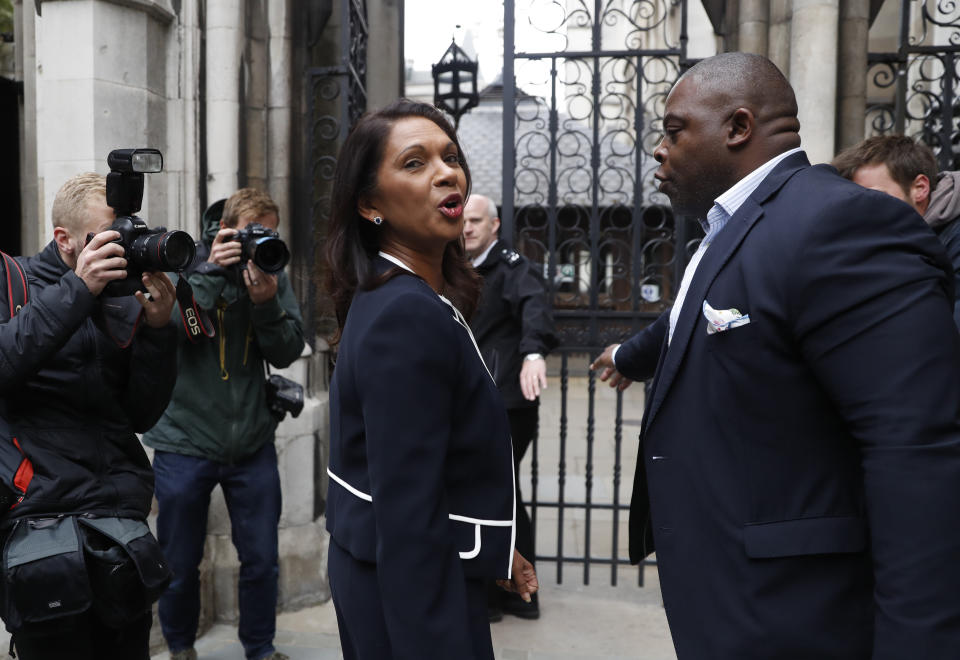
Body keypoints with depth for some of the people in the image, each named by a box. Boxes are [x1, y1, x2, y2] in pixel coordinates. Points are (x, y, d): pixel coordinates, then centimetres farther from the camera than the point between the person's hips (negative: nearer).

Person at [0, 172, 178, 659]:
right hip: (43, 526, -4)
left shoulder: (122, 304, 10)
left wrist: (156, 328, -7)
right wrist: (77, 290, -19)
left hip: (122, 529, 4)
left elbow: (141, 416, 5)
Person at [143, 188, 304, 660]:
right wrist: (210, 272, -23)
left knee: (262, 559, 10)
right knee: (181, 563, 13)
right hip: (185, 441, -2)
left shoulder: (273, 276, 1)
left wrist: (267, 303, -20)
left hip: (252, 443, 2)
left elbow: (287, 352, -4)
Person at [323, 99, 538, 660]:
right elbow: (407, 520, -28)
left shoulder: (407, 299, 5)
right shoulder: (408, 315, -25)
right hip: (411, 588, -9)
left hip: (398, 572, 9)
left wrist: (489, 550, 15)